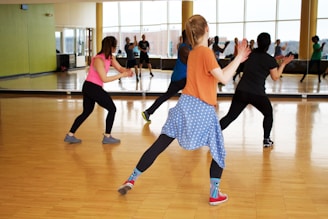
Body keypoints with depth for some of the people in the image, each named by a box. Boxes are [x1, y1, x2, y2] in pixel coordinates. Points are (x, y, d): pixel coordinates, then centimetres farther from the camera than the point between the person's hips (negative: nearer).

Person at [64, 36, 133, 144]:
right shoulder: (99, 60, -22)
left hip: (88, 87, 9)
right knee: (112, 109, 1)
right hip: (92, 88, -9)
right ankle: (107, 137, 8)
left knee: (86, 112, 17)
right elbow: (104, 79, -23)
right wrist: (121, 75, -25)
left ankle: (70, 135, 18)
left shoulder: (110, 57, 4)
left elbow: (119, 68, 4)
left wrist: (126, 71, -19)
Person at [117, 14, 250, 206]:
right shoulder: (206, 52, -10)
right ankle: (215, 194, 13)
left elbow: (215, 74, 20)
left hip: (186, 104, 6)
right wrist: (239, 58, -9)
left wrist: (237, 60, 19)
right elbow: (223, 78, -15)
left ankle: (132, 179, 11)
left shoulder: (192, 52, 15)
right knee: (219, 151, 12)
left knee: (160, 144, 8)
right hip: (203, 110, -6)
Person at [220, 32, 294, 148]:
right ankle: (266, 140, 22)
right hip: (258, 94, -3)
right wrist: (283, 63, 12)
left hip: (241, 91, 3)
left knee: (230, 116, 6)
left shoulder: (251, 54, 7)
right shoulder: (270, 60, -6)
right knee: (268, 114, 22)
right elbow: (275, 77, 4)